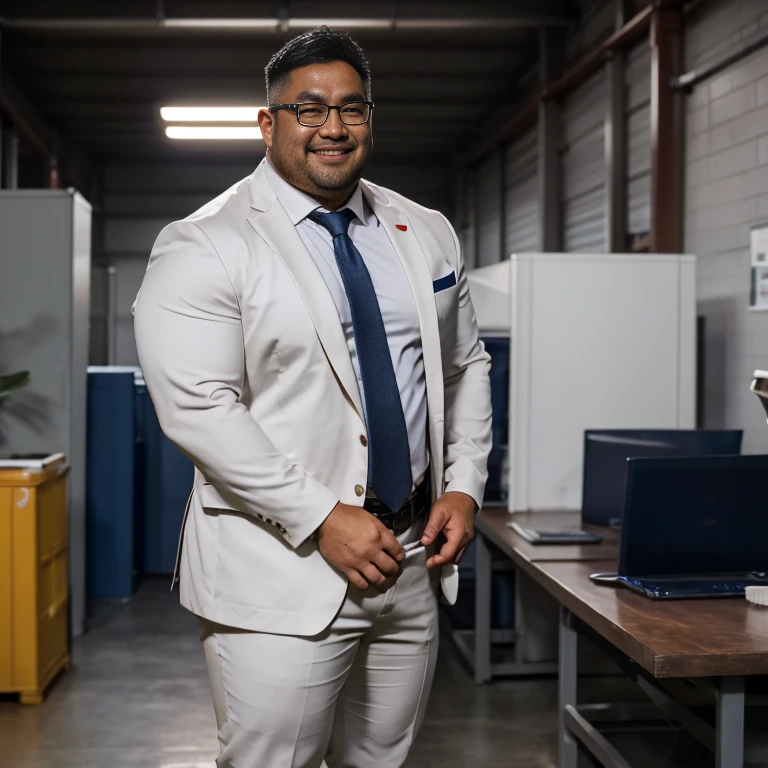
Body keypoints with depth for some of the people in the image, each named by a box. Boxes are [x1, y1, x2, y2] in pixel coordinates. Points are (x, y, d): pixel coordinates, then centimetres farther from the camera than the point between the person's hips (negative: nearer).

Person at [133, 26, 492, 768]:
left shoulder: (426, 236, 11)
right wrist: (322, 519, -19)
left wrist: (463, 486, 2)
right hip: (282, 573, -5)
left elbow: (465, 369, 16)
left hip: (408, 559, 6)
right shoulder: (205, 247, -9)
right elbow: (197, 407, -17)